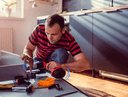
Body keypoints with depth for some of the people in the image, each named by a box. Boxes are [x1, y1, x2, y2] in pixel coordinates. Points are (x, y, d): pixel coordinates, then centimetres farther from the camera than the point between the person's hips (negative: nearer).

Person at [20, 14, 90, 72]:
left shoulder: (69, 40, -29)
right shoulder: (39, 29, -23)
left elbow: (86, 64, -38)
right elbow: (28, 49, -10)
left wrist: (61, 66, -50)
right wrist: (28, 57, -36)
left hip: (56, 61, -1)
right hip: (39, 60, 2)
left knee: (61, 52, -31)